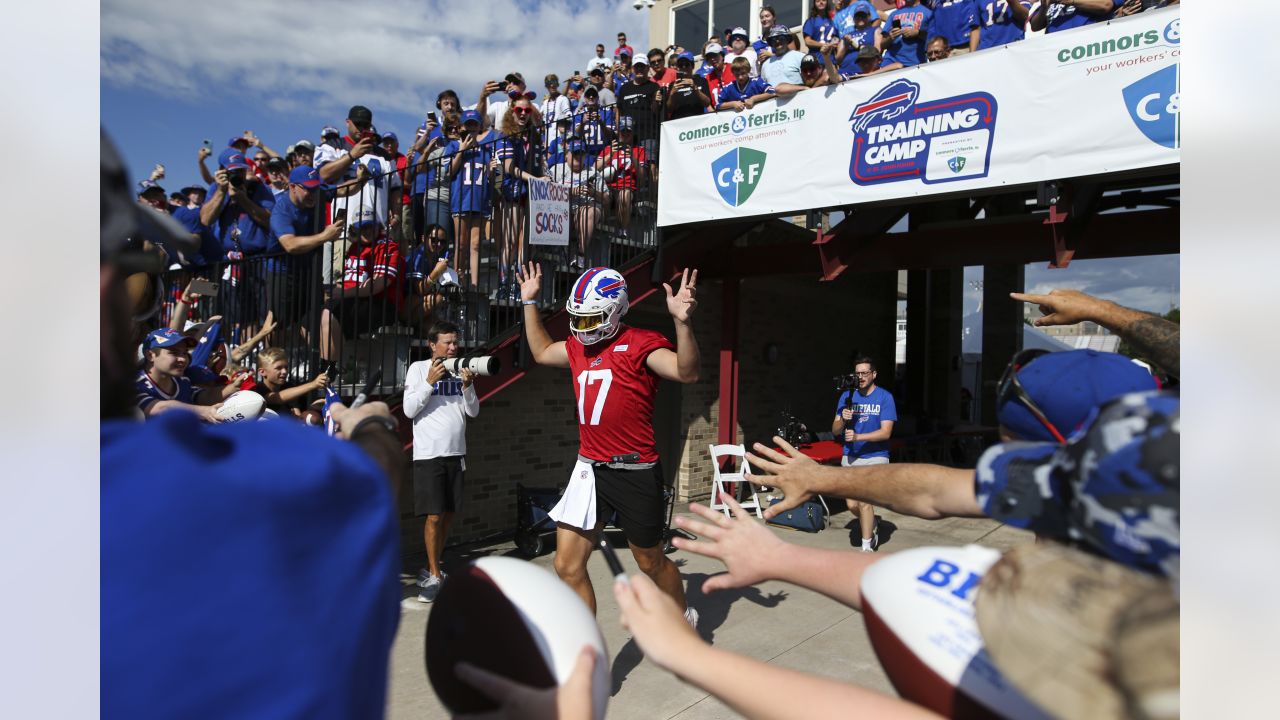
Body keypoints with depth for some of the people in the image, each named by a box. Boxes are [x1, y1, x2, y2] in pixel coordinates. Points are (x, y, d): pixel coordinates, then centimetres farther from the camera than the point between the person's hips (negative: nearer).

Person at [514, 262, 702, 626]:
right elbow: (541, 352, 29)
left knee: (651, 563, 15)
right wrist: (530, 302, 26)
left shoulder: (641, 344, -12)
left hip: (635, 471, -6)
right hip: (589, 468, 6)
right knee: (568, 567, 2)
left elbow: (687, 372, -27)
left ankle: (684, 617, 45)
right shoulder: (578, 346, 10)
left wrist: (682, 321, -39)